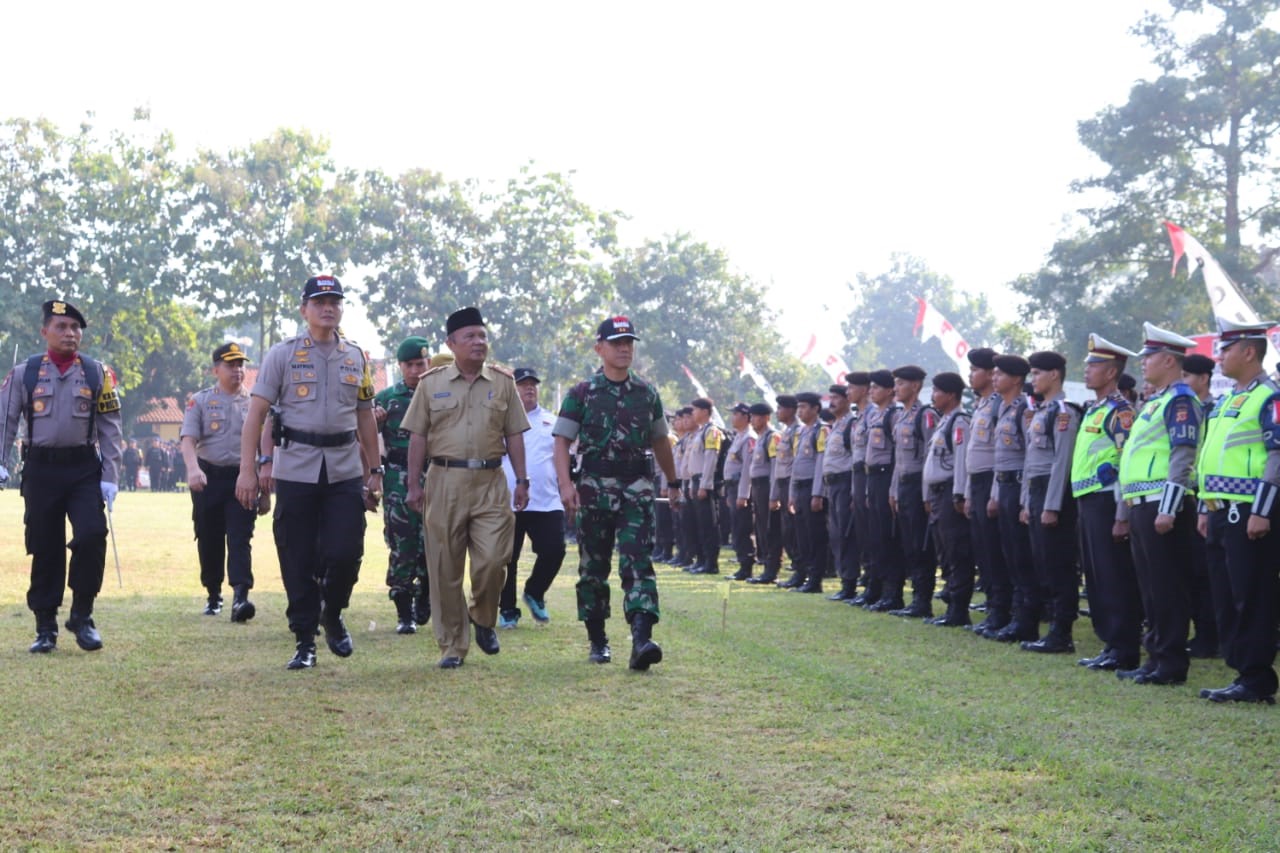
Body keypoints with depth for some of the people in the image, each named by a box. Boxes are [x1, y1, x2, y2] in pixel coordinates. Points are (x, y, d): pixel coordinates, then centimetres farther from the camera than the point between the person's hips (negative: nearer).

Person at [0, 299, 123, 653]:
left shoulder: (97, 373, 4)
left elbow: (110, 429, 3)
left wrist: (110, 477, -3)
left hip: (84, 469, 0)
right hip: (41, 470, 0)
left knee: (92, 536, -16)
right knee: (45, 548, 4)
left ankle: (82, 616, 2)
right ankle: (45, 629, 14)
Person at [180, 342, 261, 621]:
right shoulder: (200, 401, 3)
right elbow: (188, 439, -7)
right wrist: (194, 469, -26)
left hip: (243, 478, 0)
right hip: (209, 478, 0)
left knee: (240, 538, -11)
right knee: (209, 539, 8)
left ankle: (240, 596, -22)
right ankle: (213, 595, 23)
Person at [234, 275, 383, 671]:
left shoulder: (356, 358, 12)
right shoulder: (282, 354, 2)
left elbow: (366, 417, 18)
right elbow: (256, 413, -2)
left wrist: (374, 471, 14)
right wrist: (248, 469, -9)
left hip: (345, 471, 2)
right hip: (296, 471, -2)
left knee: (345, 552, -7)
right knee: (298, 560, 1)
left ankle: (332, 614, 21)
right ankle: (305, 641, 12)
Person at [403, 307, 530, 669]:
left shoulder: (502, 383, 10)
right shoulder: (432, 383, 7)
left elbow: (514, 435, 11)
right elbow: (418, 437, 7)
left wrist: (522, 480, 6)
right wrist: (414, 484, 1)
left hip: (491, 481, 1)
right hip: (445, 480, 0)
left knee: (493, 559, -10)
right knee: (445, 568, 1)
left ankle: (483, 619, 19)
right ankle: (452, 645, 10)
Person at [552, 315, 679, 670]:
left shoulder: (647, 394, 11)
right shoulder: (581, 394, 2)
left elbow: (660, 441, 22)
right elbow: (562, 442, -3)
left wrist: (673, 482, 27)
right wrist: (566, 484, -17)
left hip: (637, 489, 1)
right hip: (594, 489, -1)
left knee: (637, 563, -13)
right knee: (593, 567, 7)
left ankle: (641, 640, -24)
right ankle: (597, 640, 21)